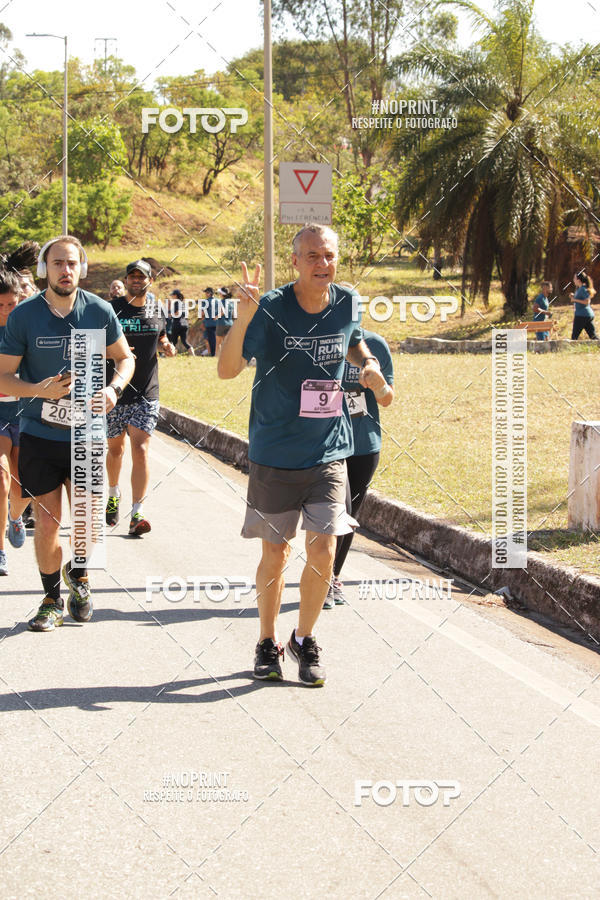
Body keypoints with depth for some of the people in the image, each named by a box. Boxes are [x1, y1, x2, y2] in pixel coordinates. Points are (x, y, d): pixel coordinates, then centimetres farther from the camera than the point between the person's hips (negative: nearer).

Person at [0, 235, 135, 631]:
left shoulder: (99, 311, -3)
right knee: (47, 524, 3)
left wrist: (114, 389, -8)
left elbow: (125, 357, 12)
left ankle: (78, 575, 32)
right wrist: (40, 390, -22)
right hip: (39, 435, -1)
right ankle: (52, 599, 22)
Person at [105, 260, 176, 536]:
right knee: (115, 449, 14)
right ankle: (113, 495, 42)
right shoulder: (111, 310, -4)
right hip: (115, 390, -1)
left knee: (140, 450, -11)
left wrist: (167, 347, 1)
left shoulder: (156, 311, 7)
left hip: (146, 394, 1)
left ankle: (137, 514, -13)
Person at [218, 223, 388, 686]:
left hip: (329, 452, 2)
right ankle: (268, 643, 27)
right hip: (275, 456, -2)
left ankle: (305, 640, 18)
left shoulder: (346, 304, -2)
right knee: (275, 553, 7)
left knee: (323, 551, -4)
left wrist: (369, 364, 0)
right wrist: (243, 318, -37)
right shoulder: (271, 309, -14)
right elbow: (227, 369, -22)